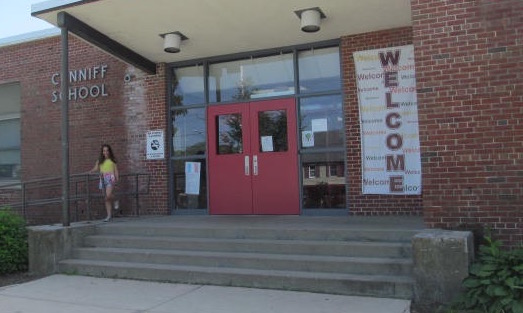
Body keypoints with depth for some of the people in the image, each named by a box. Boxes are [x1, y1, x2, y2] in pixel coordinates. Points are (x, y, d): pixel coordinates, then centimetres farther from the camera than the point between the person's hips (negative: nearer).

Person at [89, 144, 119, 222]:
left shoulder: (112, 160, 7)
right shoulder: (99, 161, 13)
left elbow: (116, 170, 6)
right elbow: (96, 168, 3)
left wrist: (117, 178, -5)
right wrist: (92, 171, -18)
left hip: (110, 179, -4)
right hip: (103, 179, 4)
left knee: (108, 195, -24)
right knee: (107, 198, 6)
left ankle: (115, 201, 9)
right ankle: (109, 215, 10)